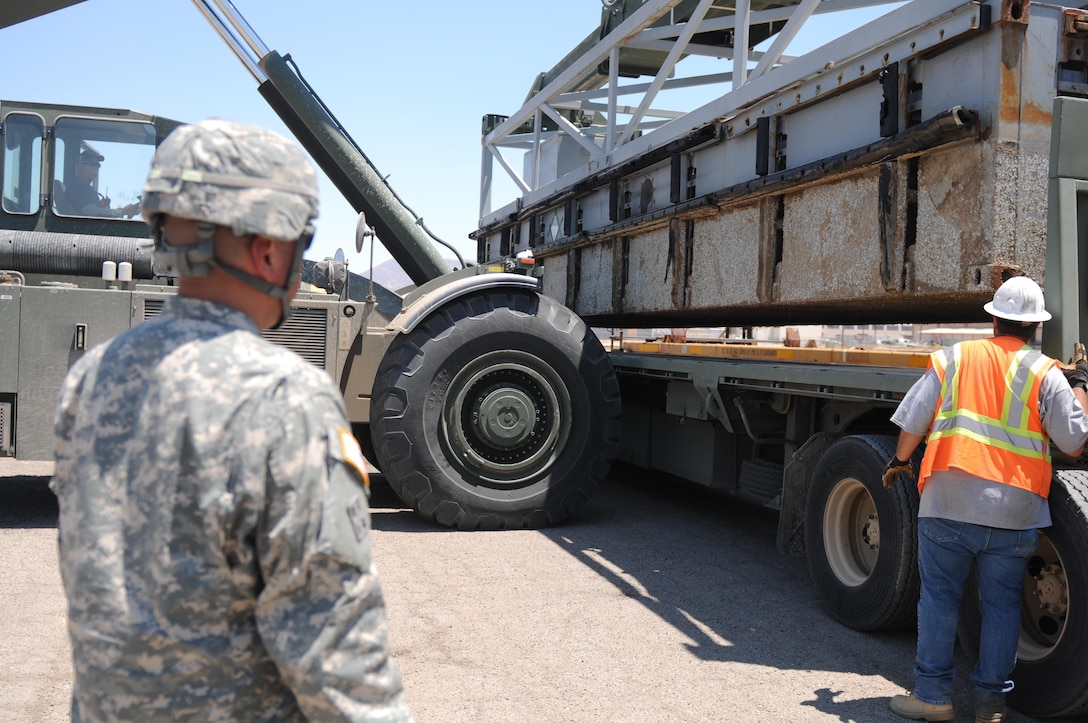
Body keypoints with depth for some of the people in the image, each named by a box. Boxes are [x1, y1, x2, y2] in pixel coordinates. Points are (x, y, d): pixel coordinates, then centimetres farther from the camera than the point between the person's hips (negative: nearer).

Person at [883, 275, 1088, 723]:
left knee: (939, 596, 8)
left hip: (947, 503, 0)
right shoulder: (1045, 373, 2)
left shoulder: (951, 358, 6)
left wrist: (899, 461, 24)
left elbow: (912, 423, 6)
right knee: (1001, 603, 12)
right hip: (1014, 511, 0)